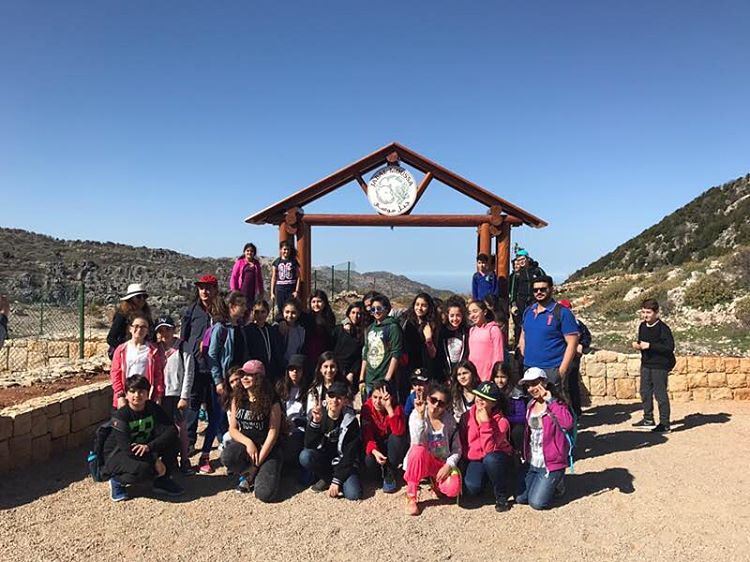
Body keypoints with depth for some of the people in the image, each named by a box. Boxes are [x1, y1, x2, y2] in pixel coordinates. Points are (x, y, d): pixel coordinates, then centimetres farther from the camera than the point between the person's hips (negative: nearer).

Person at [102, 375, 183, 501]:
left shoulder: (152, 408, -9)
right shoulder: (120, 416, -21)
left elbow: (172, 430, -20)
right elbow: (127, 448, -28)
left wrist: (149, 447, -34)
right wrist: (154, 460, -29)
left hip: (146, 451, 5)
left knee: (171, 440, -18)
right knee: (143, 469, -35)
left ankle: (161, 480, -3)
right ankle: (117, 481, -1)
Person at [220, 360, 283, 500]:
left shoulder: (271, 401, -10)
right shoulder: (237, 399, 4)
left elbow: (273, 433, -11)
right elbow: (232, 429, 4)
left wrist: (257, 464, -13)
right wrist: (248, 442, -17)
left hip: (267, 448, -4)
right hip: (244, 444, 4)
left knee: (265, 494, -24)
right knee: (227, 457, -32)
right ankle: (247, 475, 1)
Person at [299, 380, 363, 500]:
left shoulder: (350, 420, -13)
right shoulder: (316, 414, -10)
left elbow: (350, 454, -12)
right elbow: (309, 445, -19)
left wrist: (337, 481, -18)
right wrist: (315, 421, -34)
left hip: (343, 463, -2)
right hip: (323, 458, 2)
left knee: (353, 494, -26)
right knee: (305, 456, -30)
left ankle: (333, 479, 5)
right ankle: (326, 478, -2)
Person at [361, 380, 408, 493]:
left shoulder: (397, 408, -20)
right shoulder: (367, 407, -15)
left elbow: (399, 431, -37)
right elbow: (366, 435, -16)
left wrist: (389, 408, -42)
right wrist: (374, 452, -34)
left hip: (393, 447, 0)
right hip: (376, 446, 1)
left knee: (397, 438, -34)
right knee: (369, 461, -31)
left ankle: (390, 475, -12)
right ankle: (381, 471, 7)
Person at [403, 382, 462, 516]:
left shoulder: (449, 420, -6)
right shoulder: (416, 415, -13)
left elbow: (457, 449, -1)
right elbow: (417, 443, -28)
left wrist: (449, 465, -19)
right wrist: (420, 416, -35)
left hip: (442, 463, 2)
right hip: (422, 461, -2)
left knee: (453, 489, -28)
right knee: (418, 451, -37)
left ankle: (435, 480, 10)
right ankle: (411, 496, -17)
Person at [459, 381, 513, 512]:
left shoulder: (501, 421, -18)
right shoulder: (466, 416, -7)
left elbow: (489, 449, -28)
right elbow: (461, 442, 6)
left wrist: (485, 423, -33)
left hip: (496, 458, -2)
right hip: (475, 459, 3)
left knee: (490, 459, -39)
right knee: (472, 488, -26)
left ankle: (501, 496, -15)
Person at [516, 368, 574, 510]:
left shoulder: (556, 404, -12)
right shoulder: (531, 405, 6)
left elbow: (568, 424, -33)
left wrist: (550, 401, -29)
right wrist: (525, 454, 12)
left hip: (551, 462, -6)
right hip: (531, 462, 6)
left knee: (537, 502, -7)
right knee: (520, 499, 6)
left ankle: (556, 481, 18)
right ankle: (545, 481, 28)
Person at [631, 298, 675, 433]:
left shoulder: (662, 328, -16)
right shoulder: (642, 326, 7)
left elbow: (670, 347, -22)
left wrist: (650, 345, -25)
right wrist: (638, 345, -1)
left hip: (660, 365, -8)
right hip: (646, 364, 8)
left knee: (660, 394, -2)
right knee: (645, 392, 14)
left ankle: (664, 424, 8)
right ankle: (648, 419, 28)